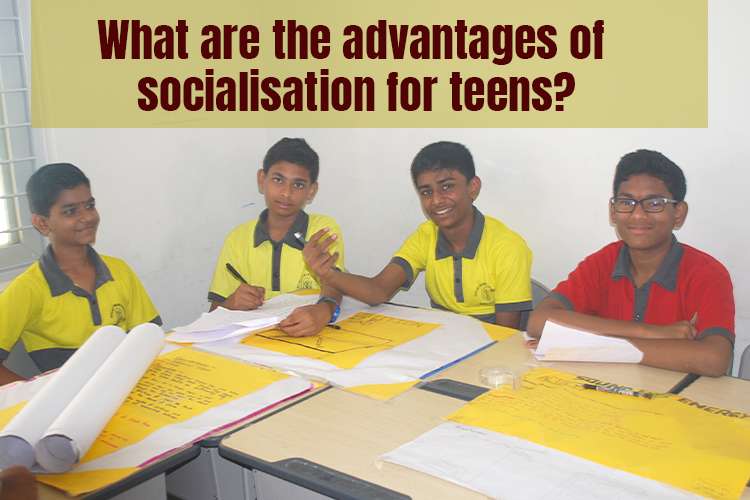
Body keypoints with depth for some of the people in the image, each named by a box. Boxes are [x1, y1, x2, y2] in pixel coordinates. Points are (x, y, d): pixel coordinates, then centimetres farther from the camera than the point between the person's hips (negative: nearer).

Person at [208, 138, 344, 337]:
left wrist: (324, 311, -38)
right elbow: (214, 314, 6)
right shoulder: (238, 238, 6)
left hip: (307, 337, -2)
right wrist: (231, 304, -16)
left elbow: (333, 287, -16)